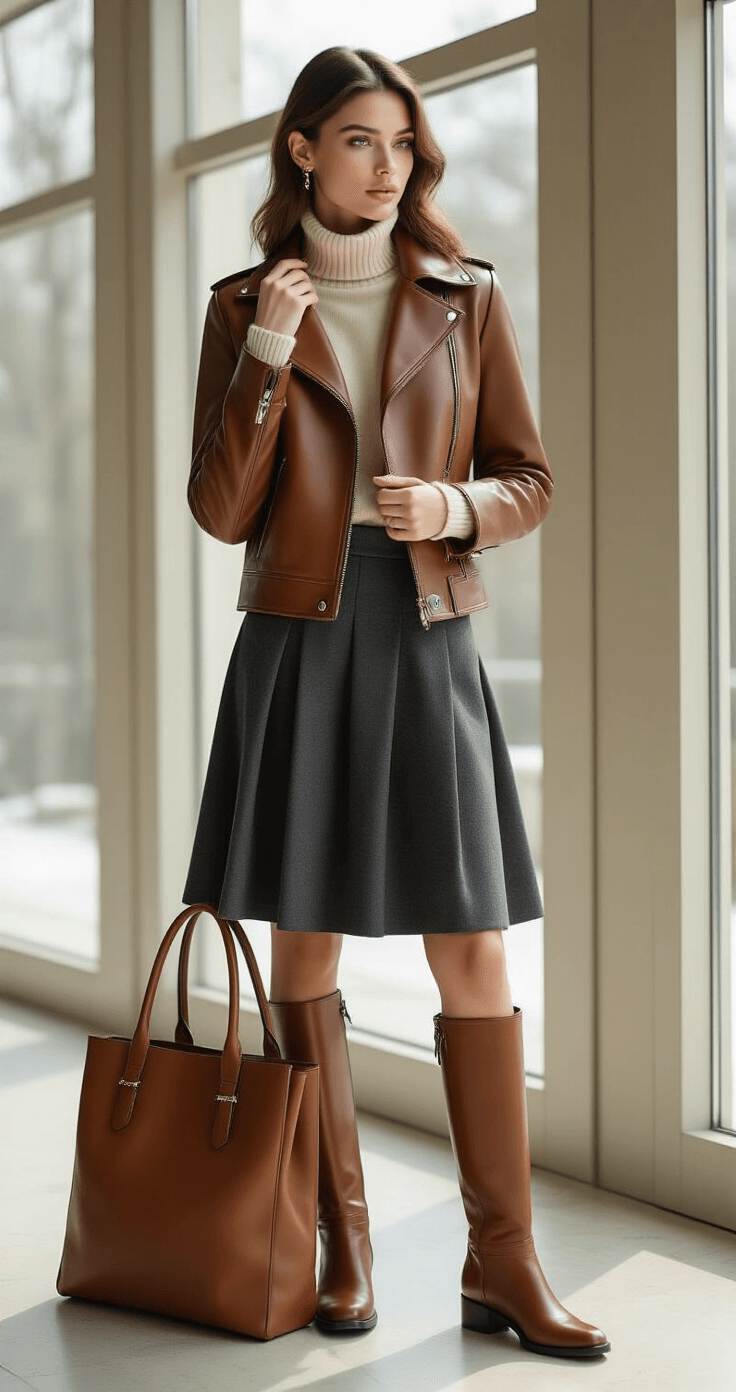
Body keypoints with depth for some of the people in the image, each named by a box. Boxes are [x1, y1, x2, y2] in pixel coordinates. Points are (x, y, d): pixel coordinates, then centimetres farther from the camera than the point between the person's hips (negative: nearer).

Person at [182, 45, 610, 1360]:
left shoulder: (468, 299, 8)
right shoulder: (245, 305, 6)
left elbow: (529, 483, 10)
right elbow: (221, 511, -1)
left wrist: (453, 506, -11)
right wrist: (267, 354, -10)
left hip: (428, 639, 0)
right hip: (298, 641, 0)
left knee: (472, 950, -4)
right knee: (304, 944, 2)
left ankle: (502, 1260, 3)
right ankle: (341, 1238, 16)